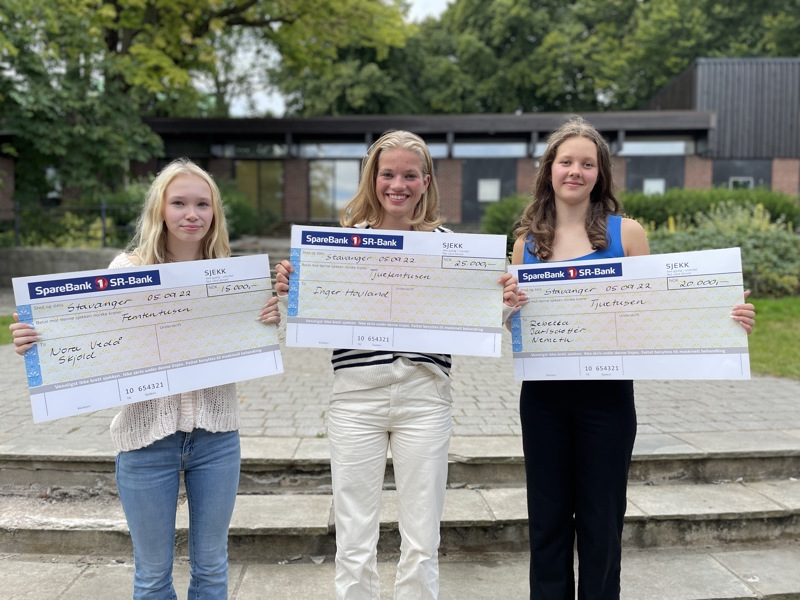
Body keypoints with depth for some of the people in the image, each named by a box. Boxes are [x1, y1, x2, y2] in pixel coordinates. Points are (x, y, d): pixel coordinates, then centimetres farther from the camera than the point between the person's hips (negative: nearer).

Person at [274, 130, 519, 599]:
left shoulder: (446, 242, 3)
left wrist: (504, 304, -11)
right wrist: (291, 291, -10)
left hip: (424, 394, 0)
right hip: (356, 391, 0)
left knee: (422, 543, 11)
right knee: (355, 544, 10)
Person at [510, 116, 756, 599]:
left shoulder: (626, 233, -2)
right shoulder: (527, 241, 4)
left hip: (606, 395, -2)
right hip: (543, 395, 2)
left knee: (601, 521, 10)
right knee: (547, 518, 13)